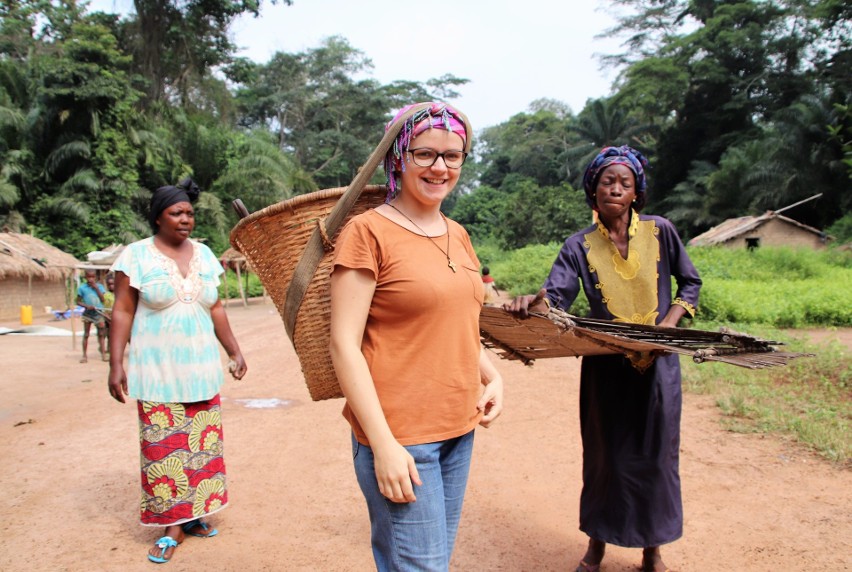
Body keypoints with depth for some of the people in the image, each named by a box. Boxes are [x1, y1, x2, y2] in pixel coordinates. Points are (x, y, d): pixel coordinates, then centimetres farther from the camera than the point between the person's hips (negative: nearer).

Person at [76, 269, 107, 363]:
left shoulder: (99, 286, 2)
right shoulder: (82, 288, -3)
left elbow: (102, 299, -7)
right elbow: (78, 302, 0)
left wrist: (96, 288, -12)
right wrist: (87, 306, -17)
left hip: (98, 313, 1)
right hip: (87, 314, -1)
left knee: (101, 334, 3)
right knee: (86, 335, 6)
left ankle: (103, 353, 10)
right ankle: (84, 355, 13)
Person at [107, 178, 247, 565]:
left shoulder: (204, 254, 8)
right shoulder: (137, 255, -5)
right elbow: (122, 312, -5)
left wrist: (234, 351, 11)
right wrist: (116, 364, -10)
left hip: (201, 368, 4)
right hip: (156, 370, -4)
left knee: (201, 443, 6)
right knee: (163, 447, 0)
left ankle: (193, 514, 20)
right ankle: (173, 525, 12)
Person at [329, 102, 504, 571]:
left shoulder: (457, 235, 10)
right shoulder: (368, 231, -12)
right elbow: (344, 345, -15)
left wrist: (493, 378, 4)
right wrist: (383, 444, -18)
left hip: (460, 429, 7)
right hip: (399, 436, -7)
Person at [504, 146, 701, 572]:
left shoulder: (660, 232, 0)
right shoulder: (580, 245, -2)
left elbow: (690, 283, 8)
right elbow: (557, 294, -16)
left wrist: (668, 325, -8)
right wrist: (532, 303, -40)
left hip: (657, 363, 1)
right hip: (604, 366, 0)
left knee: (655, 455, 8)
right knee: (604, 454, 8)